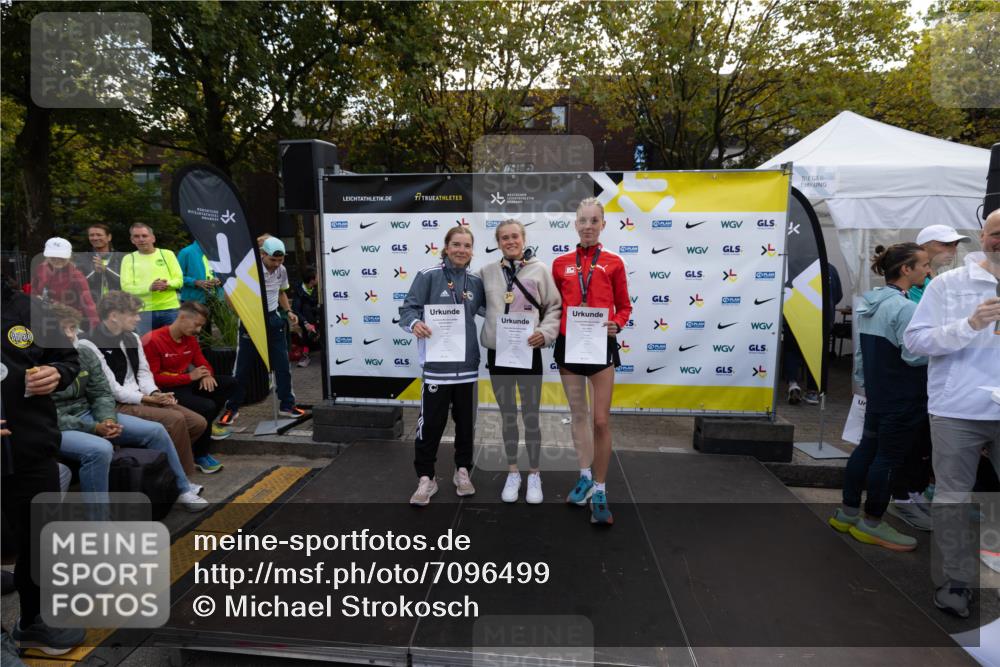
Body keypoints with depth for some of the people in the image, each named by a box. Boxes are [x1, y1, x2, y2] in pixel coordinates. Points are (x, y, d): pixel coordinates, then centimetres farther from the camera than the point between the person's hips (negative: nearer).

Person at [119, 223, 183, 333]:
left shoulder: (167, 254, 8)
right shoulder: (129, 258, 8)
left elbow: (179, 280, 3)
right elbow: (126, 287, -2)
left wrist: (168, 284, -20)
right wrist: (150, 287, -20)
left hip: (170, 309, 0)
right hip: (143, 311, 0)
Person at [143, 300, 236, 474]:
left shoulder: (190, 338, 4)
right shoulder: (153, 341, -19)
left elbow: (202, 362, 13)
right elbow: (153, 378, -20)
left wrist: (207, 375, -12)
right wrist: (189, 376, -22)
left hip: (186, 385, 8)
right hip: (165, 391, -8)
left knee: (229, 382, -5)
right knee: (207, 407, -28)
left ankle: (206, 424, 9)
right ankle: (200, 455, -7)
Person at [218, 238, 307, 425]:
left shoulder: (282, 271, 1)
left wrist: (288, 311, 3)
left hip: (274, 319, 5)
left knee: (282, 364, 6)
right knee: (243, 367, 2)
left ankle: (286, 405, 18)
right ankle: (232, 408, 17)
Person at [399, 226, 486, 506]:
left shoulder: (476, 281, 8)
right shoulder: (428, 276, -6)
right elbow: (407, 308, -9)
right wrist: (414, 323, -29)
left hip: (467, 362, 4)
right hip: (437, 363, -4)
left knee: (466, 422, 14)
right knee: (430, 423, 0)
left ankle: (463, 471, 32)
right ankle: (425, 478, 17)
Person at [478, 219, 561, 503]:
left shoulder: (540, 269, -1)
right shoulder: (487, 271, 5)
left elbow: (555, 307, 0)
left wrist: (545, 333, -14)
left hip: (529, 351, -2)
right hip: (497, 352, 2)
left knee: (531, 416, 6)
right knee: (508, 416, 13)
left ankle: (534, 474, 23)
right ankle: (513, 472, 28)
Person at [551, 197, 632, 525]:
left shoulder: (613, 263, 1)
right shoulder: (561, 263, 6)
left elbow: (624, 307, 6)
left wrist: (616, 324, -14)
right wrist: (552, 331, -6)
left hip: (601, 347, -2)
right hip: (568, 345, 3)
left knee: (601, 421, -3)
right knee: (578, 415, 14)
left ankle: (600, 492, 10)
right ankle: (586, 477, 31)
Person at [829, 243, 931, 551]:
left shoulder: (869, 302, 9)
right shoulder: (905, 308, -20)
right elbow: (916, 355, -25)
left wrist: (864, 381, 21)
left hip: (878, 393, 9)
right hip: (904, 398, -9)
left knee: (868, 448, 15)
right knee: (889, 457, 1)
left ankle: (847, 512, 24)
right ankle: (871, 524, 13)